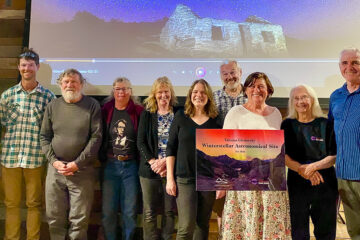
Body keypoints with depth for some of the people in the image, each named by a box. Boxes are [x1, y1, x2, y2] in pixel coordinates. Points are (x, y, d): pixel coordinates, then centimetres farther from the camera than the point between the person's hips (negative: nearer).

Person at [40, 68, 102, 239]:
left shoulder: (92, 106, 0)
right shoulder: (52, 106, 9)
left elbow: (96, 137, -6)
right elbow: (44, 137, 10)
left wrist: (77, 163, -11)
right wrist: (54, 161, -4)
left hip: (82, 170, -3)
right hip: (55, 169, 3)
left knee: (79, 219, 2)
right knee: (54, 217, 10)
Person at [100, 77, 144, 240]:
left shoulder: (138, 112, 0)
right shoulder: (105, 111, 3)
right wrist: (101, 159, -2)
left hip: (131, 165, 0)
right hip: (110, 164, 1)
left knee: (130, 211, 7)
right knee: (108, 210, 6)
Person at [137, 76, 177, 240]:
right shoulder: (146, 115, 9)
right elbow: (141, 142, 3)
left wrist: (167, 162, -13)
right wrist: (153, 162, -10)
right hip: (150, 170, 1)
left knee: (169, 211, 6)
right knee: (149, 212, 4)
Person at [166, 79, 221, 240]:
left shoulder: (215, 120, 5)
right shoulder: (180, 117, 2)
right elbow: (171, 148, 2)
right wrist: (170, 178, -3)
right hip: (184, 178, -2)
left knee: (202, 225, 9)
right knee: (186, 226, -8)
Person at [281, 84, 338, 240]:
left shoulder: (326, 124, 3)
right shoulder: (287, 125, 6)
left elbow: (335, 156, -1)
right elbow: (283, 155, -1)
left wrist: (313, 166, -19)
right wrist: (303, 170, -18)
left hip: (325, 185, 0)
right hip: (297, 184, 0)